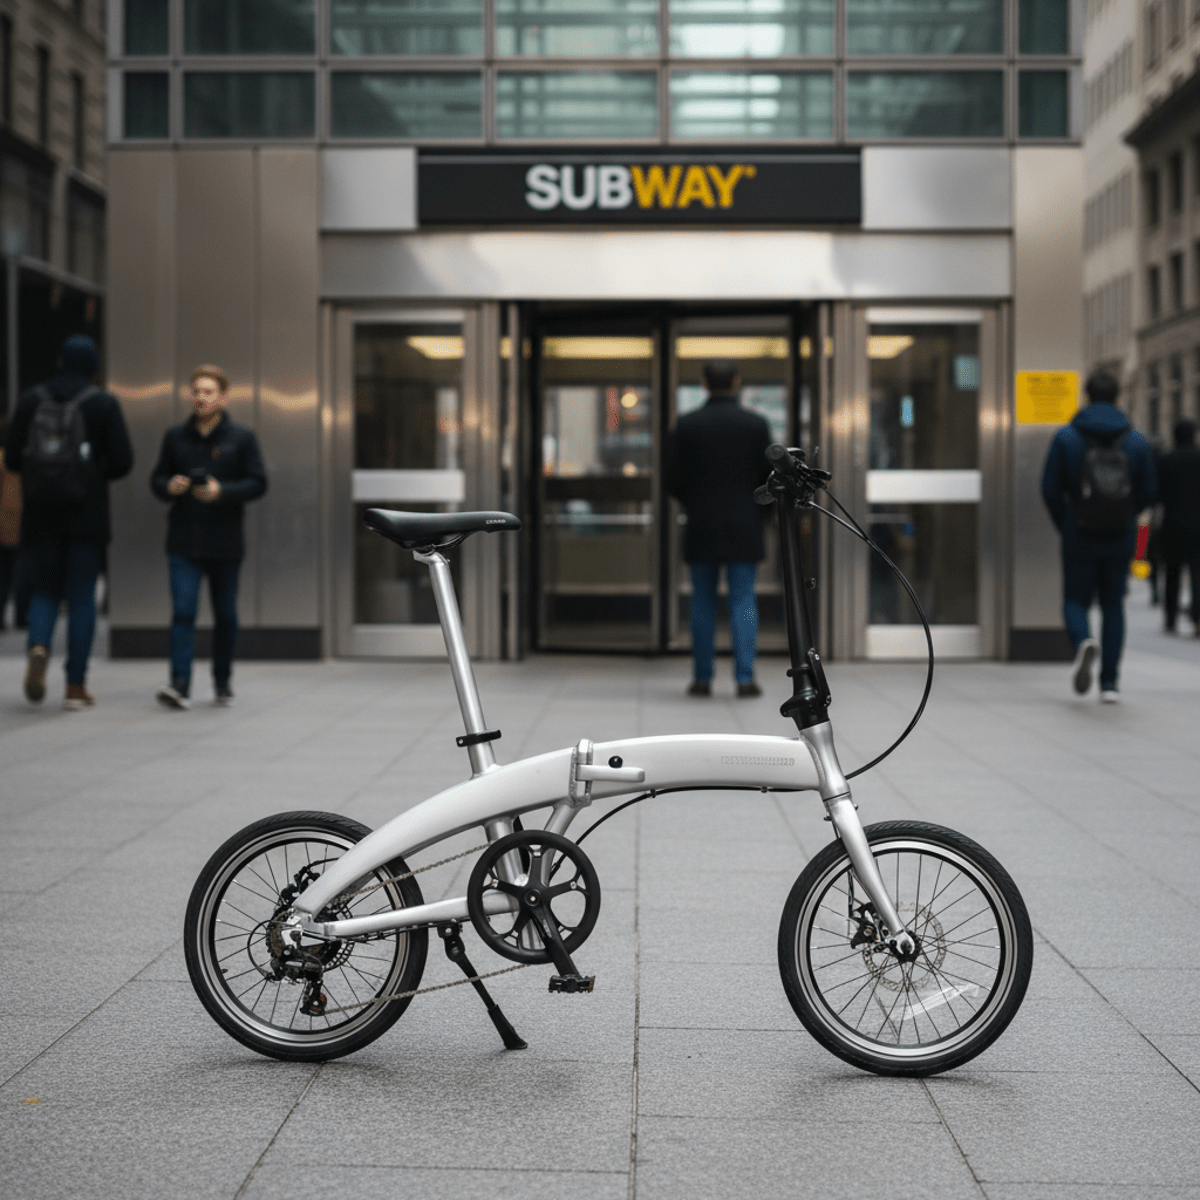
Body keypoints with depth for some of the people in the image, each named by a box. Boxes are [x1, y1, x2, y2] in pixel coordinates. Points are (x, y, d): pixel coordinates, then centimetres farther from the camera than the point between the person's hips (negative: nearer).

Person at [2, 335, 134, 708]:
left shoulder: (31, 400, 3)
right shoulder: (103, 403, -3)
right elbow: (122, 461, -6)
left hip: (40, 514, 2)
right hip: (86, 516, -1)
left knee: (45, 590, 15)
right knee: (82, 596, 6)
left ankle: (38, 647, -16)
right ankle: (76, 686, 5)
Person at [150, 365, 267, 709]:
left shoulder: (241, 438, 1)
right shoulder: (175, 436, 7)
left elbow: (258, 483, -3)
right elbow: (157, 478, 12)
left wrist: (221, 492, -17)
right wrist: (169, 486, -11)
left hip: (225, 542, 0)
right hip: (183, 542, 1)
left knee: (225, 615, 9)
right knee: (182, 610, -11)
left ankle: (222, 681, 25)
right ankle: (180, 684, -16)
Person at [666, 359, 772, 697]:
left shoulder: (686, 425, -3)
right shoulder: (756, 424, -3)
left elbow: (674, 481, -1)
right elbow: (770, 476, -2)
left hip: (701, 528, 1)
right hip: (744, 529, -1)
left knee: (703, 603, 8)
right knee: (743, 602, 1)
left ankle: (702, 678, 8)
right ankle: (745, 677, -5)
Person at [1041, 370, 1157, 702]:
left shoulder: (1066, 438, -6)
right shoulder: (1137, 442, -1)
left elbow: (1050, 489, -6)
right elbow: (1149, 491, 0)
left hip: (1079, 538, -2)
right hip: (1121, 540, 2)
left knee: (1076, 600, 11)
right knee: (1113, 606, 12)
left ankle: (1083, 641, -23)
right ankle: (1109, 682, 8)